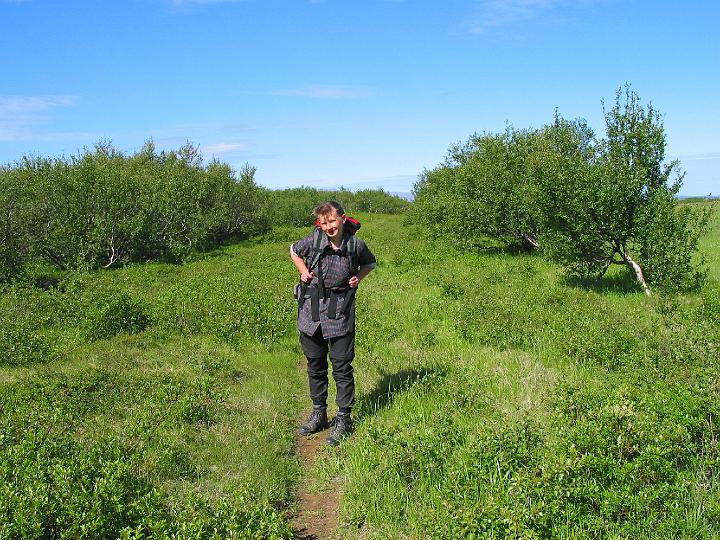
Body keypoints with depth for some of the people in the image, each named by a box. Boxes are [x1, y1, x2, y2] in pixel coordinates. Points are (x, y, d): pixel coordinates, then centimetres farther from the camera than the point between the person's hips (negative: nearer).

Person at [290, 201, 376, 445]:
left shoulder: (355, 245, -8)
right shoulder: (313, 240, -6)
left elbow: (369, 263, 15)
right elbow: (294, 250, 17)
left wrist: (358, 277, -3)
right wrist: (303, 271, 2)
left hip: (340, 314, -2)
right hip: (311, 312, 2)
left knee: (342, 367, 0)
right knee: (315, 365, 14)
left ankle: (343, 419, 13)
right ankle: (318, 414, 30)